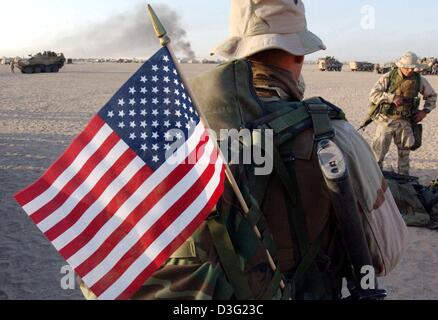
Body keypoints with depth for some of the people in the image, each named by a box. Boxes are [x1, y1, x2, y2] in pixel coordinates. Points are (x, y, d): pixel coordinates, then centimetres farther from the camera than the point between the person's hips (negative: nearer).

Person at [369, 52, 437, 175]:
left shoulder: (419, 80, 0)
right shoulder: (388, 77, -7)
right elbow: (373, 95, -14)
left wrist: (425, 111, -1)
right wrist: (392, 97, -24)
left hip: (405, 123, 2)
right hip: (386, 120, -2)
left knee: (404, 153, 11)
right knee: (379, 151, 3)